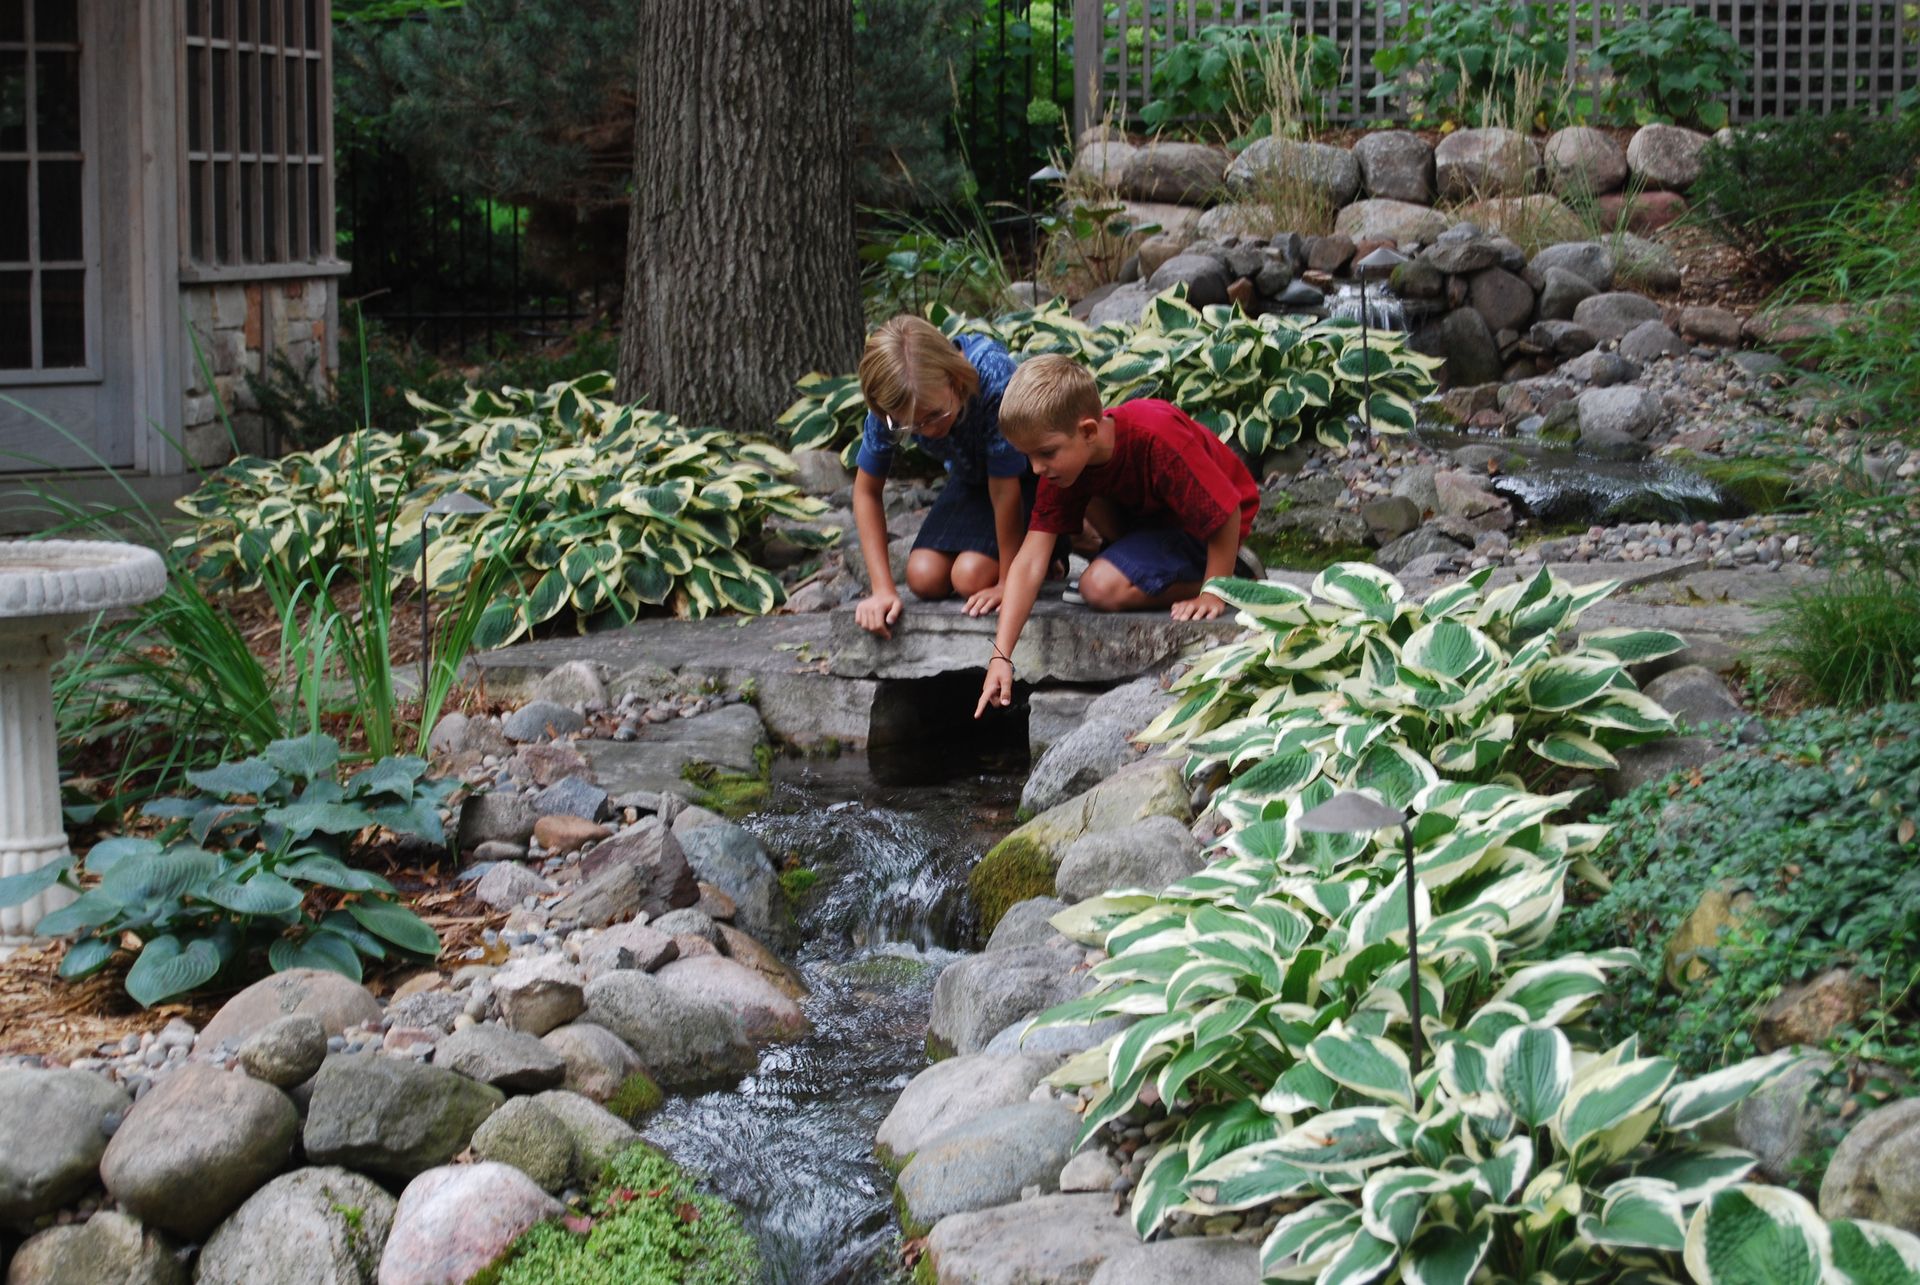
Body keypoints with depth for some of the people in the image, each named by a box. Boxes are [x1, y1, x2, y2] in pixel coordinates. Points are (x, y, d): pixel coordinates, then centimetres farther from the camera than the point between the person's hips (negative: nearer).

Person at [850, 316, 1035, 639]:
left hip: (1025, 474, -5)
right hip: (970, 476, 5)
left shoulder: (994, 379, -41)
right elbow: (867, 491, -12)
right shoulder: (893, 403, -26)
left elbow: (1004, 489, -31)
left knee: (972, 576, -23)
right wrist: (883, 589, -18)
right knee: (925, 578, -13)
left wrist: (1009, 582, -23)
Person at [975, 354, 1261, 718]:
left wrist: (1212, 595, -22)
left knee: (1102, 587, -22)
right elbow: (1030, 561, -21)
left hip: (1205, 522, -7)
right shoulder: (1063, 458, -17)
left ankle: (1235, 573, -8)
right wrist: (1000, 656, -26)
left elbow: (1226, 512, -29)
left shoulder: (1156, 437, -38)